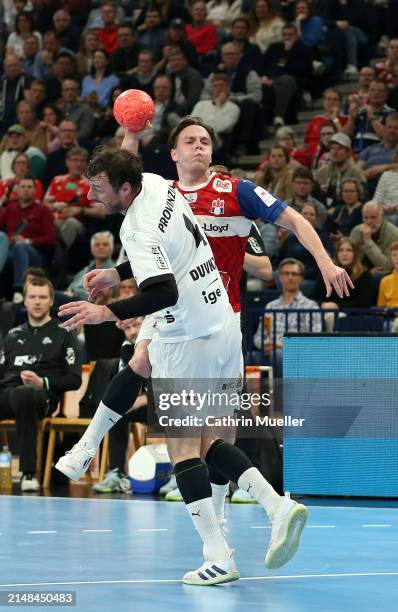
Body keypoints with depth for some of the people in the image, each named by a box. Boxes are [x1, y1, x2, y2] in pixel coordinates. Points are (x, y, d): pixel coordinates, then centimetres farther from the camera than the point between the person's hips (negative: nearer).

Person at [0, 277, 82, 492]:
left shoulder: (63, 334, 13)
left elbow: (74, 380, 6)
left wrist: (43, 383, -10)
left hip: (42, 396, -4)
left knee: (23, 394, -43)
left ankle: (29, 473, -42)